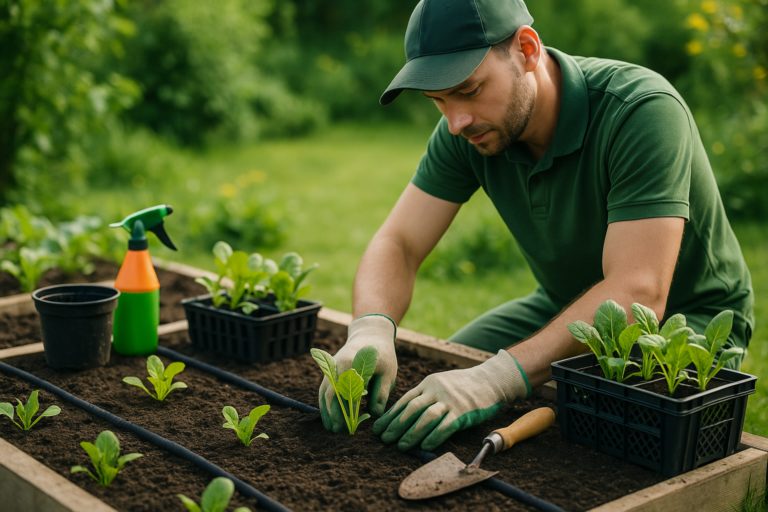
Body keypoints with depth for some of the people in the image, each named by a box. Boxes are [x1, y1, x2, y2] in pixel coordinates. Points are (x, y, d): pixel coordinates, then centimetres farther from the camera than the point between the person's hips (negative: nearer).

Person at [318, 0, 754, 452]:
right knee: (423, 394, -9)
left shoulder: (642, 111, -31)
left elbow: (638, 294, -38)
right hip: (566, 307, 5)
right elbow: (398, 243, -12)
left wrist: (498, 378, -48)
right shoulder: (465, 133, -13)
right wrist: (371, 329, -35)